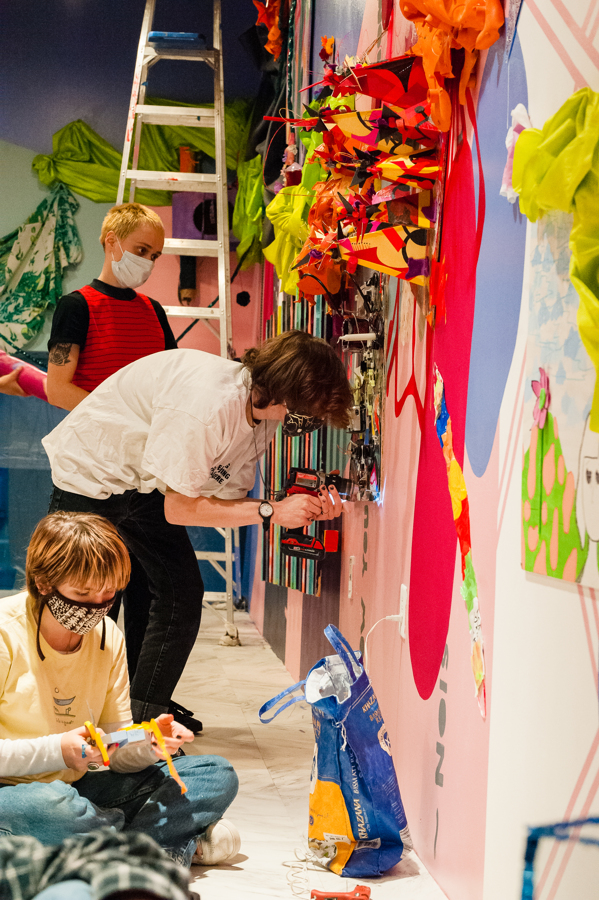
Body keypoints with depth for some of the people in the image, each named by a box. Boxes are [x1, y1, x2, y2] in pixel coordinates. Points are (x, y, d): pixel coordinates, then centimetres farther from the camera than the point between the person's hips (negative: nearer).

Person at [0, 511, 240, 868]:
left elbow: (117, 755, 4)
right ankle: (184, 843, -17)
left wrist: (148, 743, -18)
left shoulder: (109, 637, 4)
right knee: (52, 806, -42)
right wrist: (56, 751, -26)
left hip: (74, 788, 6)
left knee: (218, 776, -1)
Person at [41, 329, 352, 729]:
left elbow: (227, 500, -5)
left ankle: (146, 711, 16)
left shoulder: (259, 412, -9)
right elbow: (179, 508, -30)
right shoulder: (207, 406, -37)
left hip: (141, 482, 8)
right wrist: (272, 510, -29)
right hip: (91, 475, -8)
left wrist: (306, 510, -18)